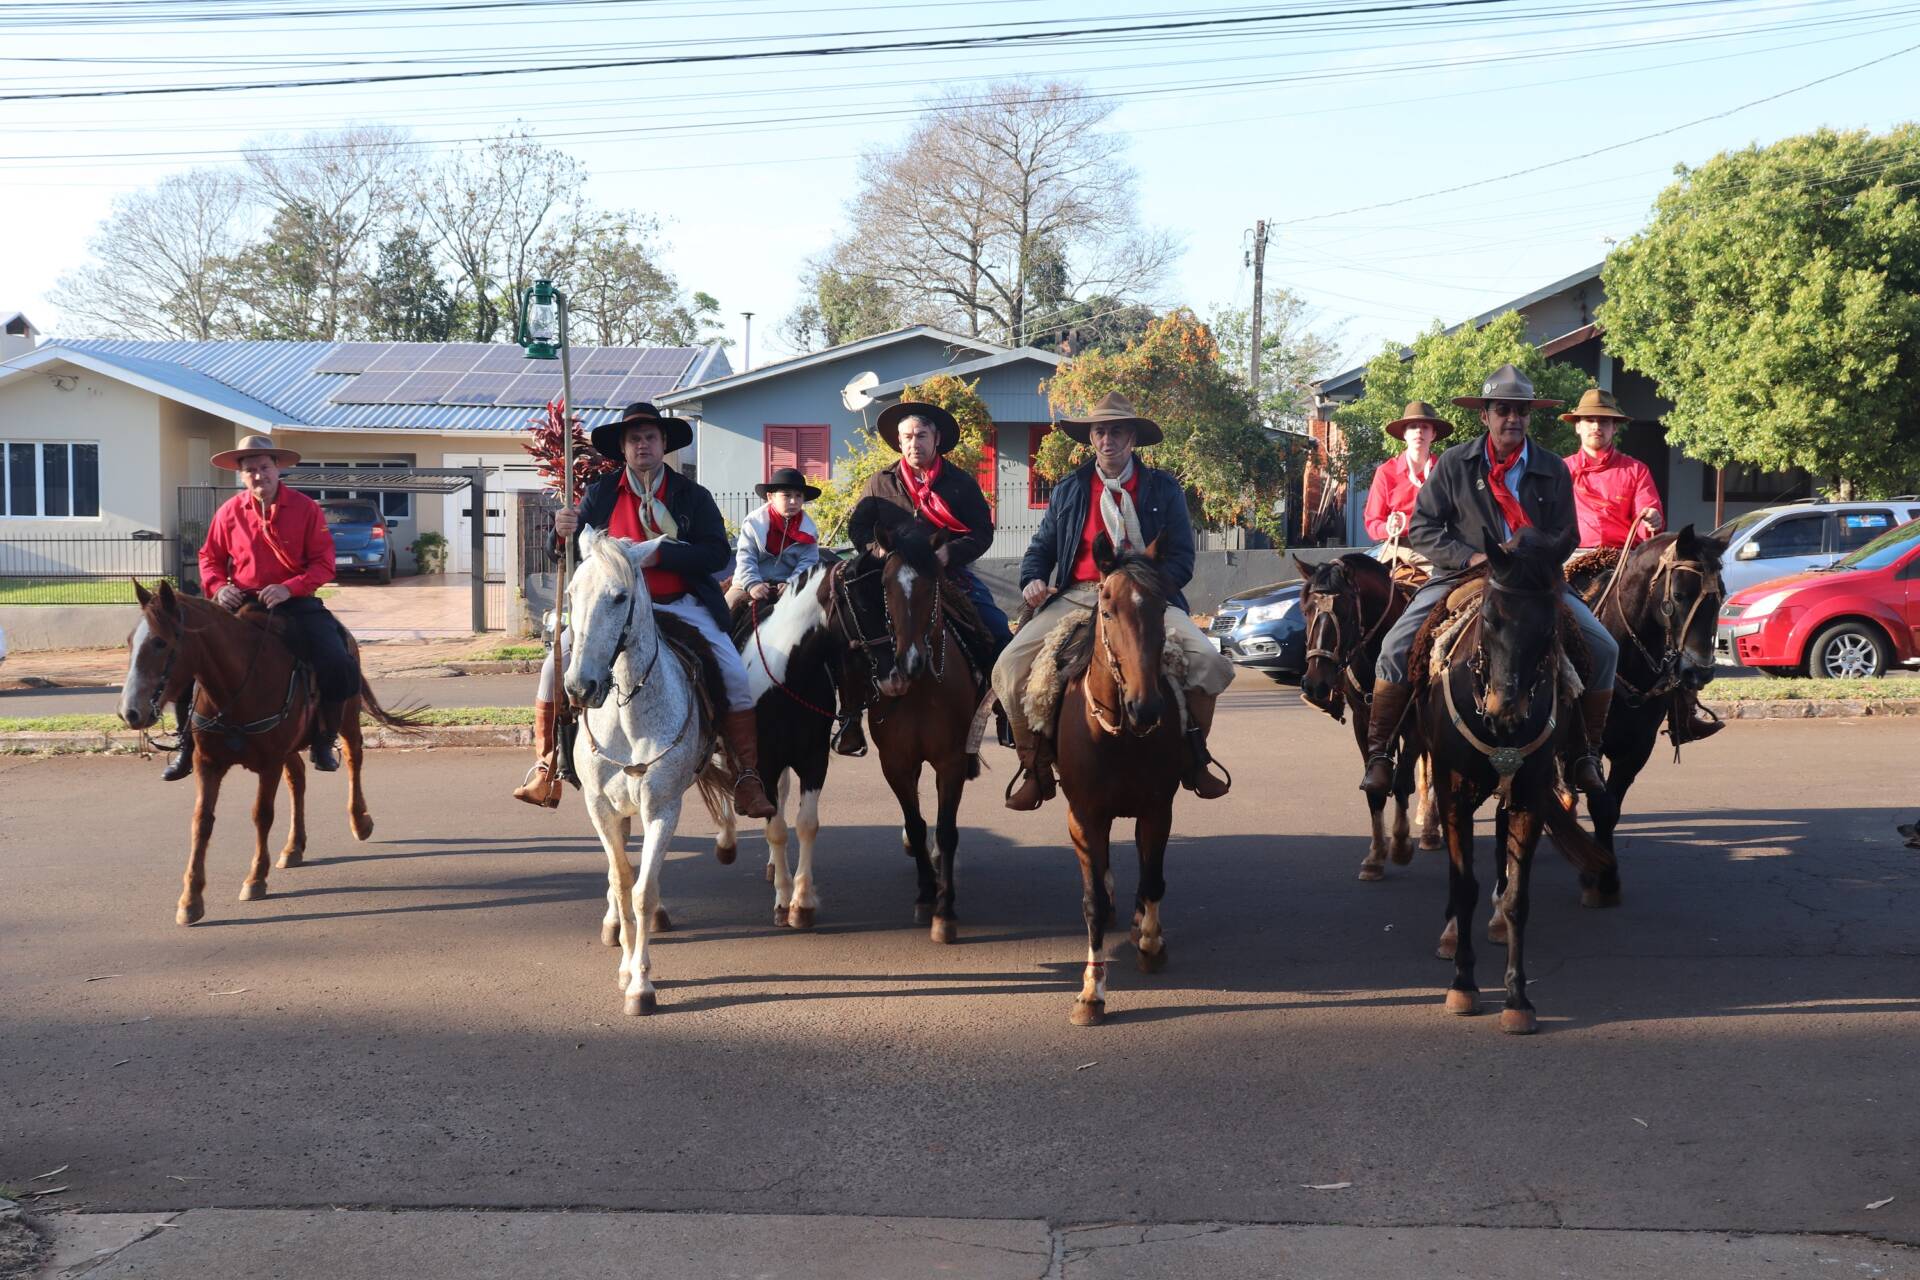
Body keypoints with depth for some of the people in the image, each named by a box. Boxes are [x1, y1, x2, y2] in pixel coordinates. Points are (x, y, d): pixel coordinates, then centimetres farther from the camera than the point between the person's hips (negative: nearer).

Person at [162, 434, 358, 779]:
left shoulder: (305, 508, -3)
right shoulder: (230, 511, 2)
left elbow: (324, 563, -5)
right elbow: (210, 558, 13)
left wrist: (289, 588, -20)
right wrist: (218, 587, -8)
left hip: (295, 602, -2)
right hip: (241, 604, 2)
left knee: (340, 666, -22)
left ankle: (322, 741, 3)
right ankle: (188, 745, 9)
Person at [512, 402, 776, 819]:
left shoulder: (693, 496, 1)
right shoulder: (600, 494, 5)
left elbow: (717, 553, -9)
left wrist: (658, 554, -22)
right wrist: (563, 531, -20)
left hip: (682, 606, -1)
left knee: (735, 676, -15)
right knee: (556, 664, -15)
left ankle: (747, 778, -4)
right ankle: (545, 768, -4)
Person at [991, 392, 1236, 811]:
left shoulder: (1163, 489, 8)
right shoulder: (1068, 491, 14)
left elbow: (1181, 560, 2)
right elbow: (1041, 548, 18)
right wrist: (1034, 580, -6)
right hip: (1077, 598, 1)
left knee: (1208, 661, -25)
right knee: (1010, 667, -20)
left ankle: (1193, 757, 0)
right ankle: (1037, 768, -3)